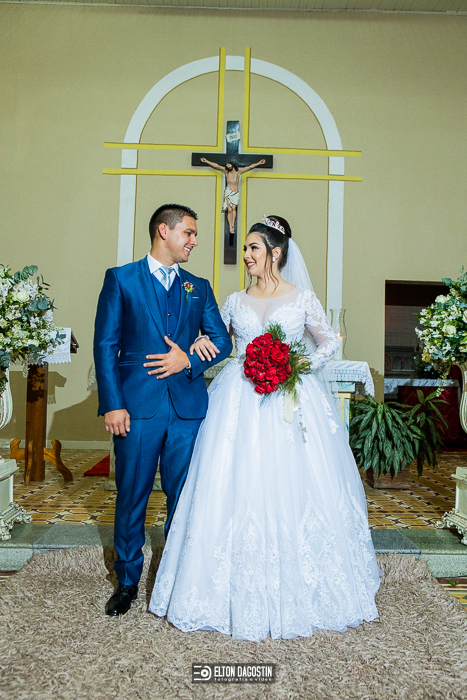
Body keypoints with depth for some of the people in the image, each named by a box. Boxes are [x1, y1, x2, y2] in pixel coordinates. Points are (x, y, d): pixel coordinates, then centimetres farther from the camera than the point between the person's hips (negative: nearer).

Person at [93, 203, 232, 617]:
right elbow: (106, 344, -1)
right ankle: (128, 582, 25)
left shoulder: (199, 287, 15)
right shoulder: (120, 279, 4)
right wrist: (111, 403, -9)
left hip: (188, 406, 3)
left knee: (183, 497, 9)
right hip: (138, 405, -2)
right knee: (131, 497, 7)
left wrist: (189, 359, -8)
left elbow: (222, 341, 11)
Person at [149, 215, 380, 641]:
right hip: (240, 402, 3)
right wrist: (201, 343, -2)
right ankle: (241, 591, 17)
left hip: (291, 400, -2)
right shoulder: (236, 301, 11)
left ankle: (294, 592, 21)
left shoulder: (303, 298, 3)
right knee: (236, 488, 1)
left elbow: (329, 342, 7)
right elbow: (215, 338, 21)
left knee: (290, 489, 1)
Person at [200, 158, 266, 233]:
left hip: (236, 193, 0)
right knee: (229, 209, -12)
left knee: (234, 208, -19)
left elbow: (250, 167, 13)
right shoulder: (226, 171, 11)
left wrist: (259, 163, 12)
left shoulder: (239, 171, 11)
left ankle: (233, 225, -23)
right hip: (228, 192, 0)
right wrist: (206, 161, 15)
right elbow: (216, 166, 13)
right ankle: (230, 227, -13)